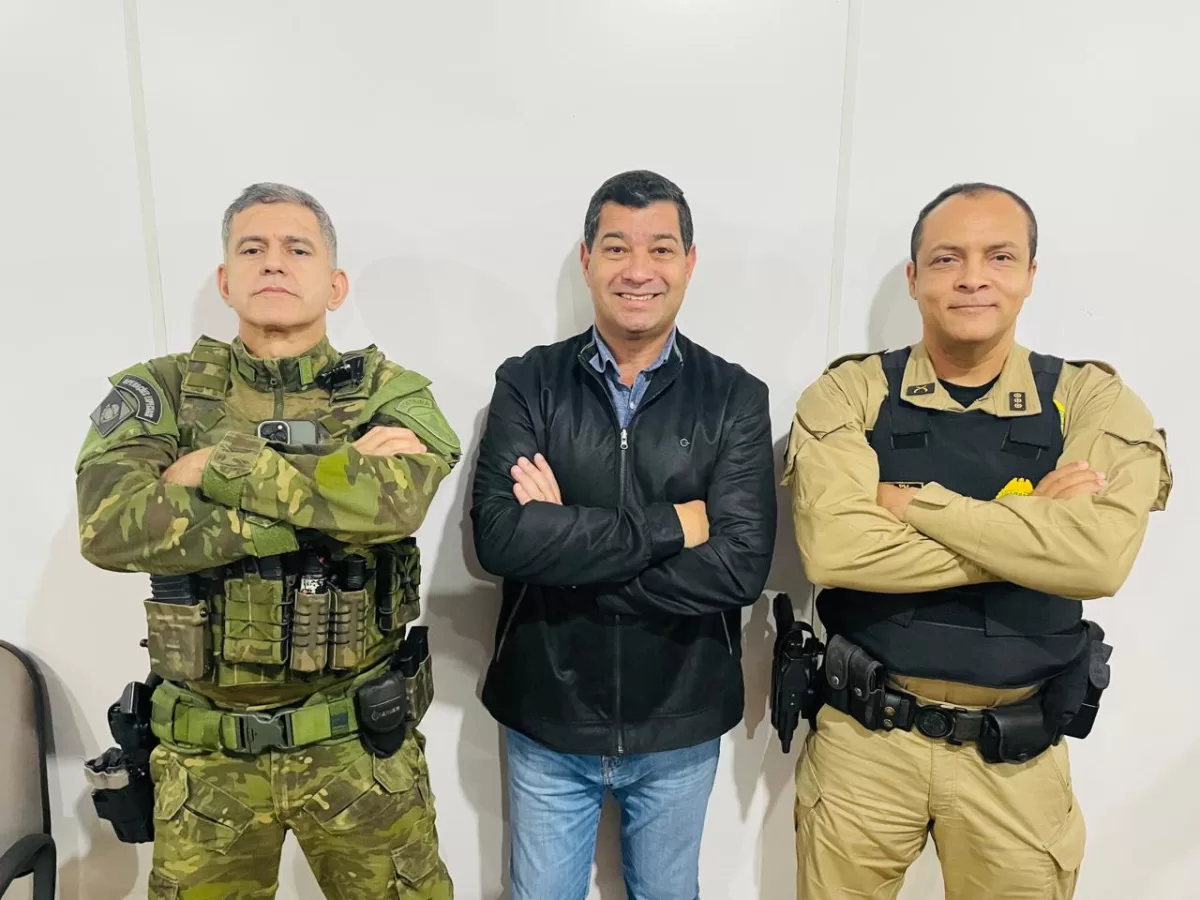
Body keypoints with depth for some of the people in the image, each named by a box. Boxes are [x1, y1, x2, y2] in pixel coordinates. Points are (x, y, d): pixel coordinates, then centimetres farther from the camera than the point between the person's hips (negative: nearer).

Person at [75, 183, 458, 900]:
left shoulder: (392, 393, -4)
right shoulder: (160, 391, -2)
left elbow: (397, 498, -26)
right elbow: (109, 526, -21)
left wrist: (220, 465, -19)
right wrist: (335, 486, -24)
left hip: (361, 743, 0)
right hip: (207, 749, 1)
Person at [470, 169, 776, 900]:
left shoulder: (735, 397, -8)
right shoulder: (528, 384, -7)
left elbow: (740, 564, -19)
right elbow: (501, 537, -21)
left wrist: (565, 545, -21)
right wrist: (671, 526, -23)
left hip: (679, 726, 0)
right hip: (547, 721, 0)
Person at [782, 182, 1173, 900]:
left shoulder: (1095, 402, -5)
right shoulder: (850, 394, -8)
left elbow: (1100, 559, -22)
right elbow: (835, 551, -23)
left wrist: (909, 502, -20)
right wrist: (1033, 530, -18)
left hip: (1018, 754, 1)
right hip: (866, 739, 0)